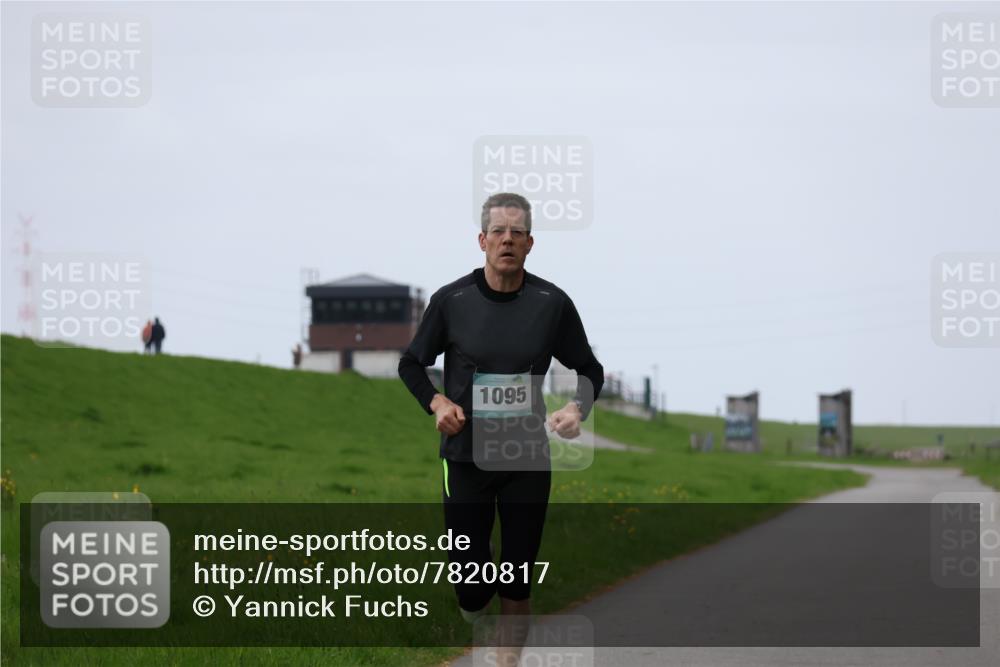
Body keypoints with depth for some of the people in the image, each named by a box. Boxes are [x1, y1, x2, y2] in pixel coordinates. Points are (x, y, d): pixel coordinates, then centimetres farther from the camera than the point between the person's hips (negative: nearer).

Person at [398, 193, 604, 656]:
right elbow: (411, 364, 8)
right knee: (468, 581, 0)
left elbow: (589, 371, 7)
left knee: (518, 588, 2)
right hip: (465, 457, -1)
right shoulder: (451, 300, -6)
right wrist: (435, 401, -11)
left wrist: (578, 408, -14)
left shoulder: (552, 303, -4)